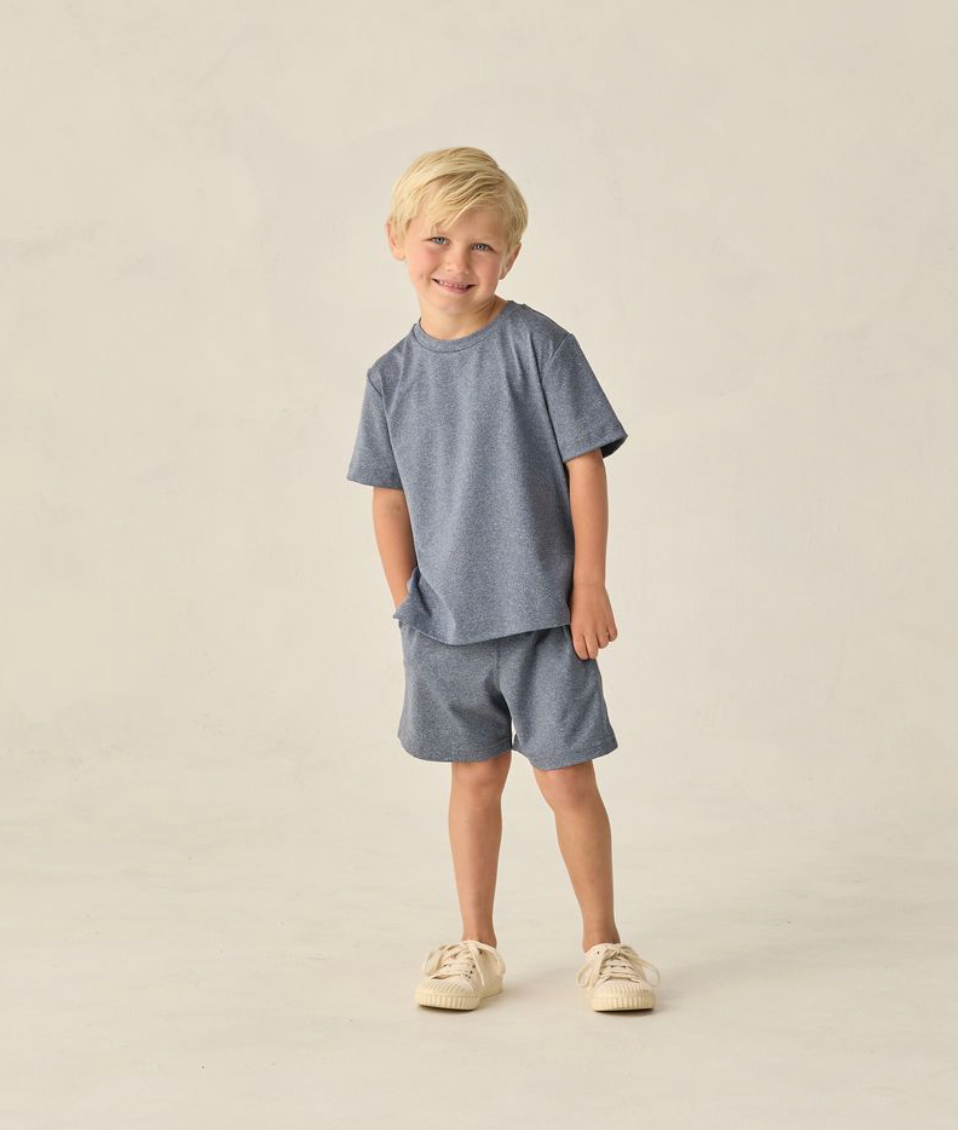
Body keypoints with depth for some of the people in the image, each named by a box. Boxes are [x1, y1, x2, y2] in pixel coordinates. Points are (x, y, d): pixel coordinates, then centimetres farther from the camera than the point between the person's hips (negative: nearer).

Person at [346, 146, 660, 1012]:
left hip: (543, 613, -3)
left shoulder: (538, 345, -8)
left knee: (568, 778, 2)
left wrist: (590, 585, -10)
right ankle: (476, 947, 26)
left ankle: (603, 943, 20)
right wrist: (409, 607, 6)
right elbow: (389, 498, 8)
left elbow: (586, 465, -7)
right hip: (446, 620, 3)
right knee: (475, 777, 14)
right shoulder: (393, 377, 2)